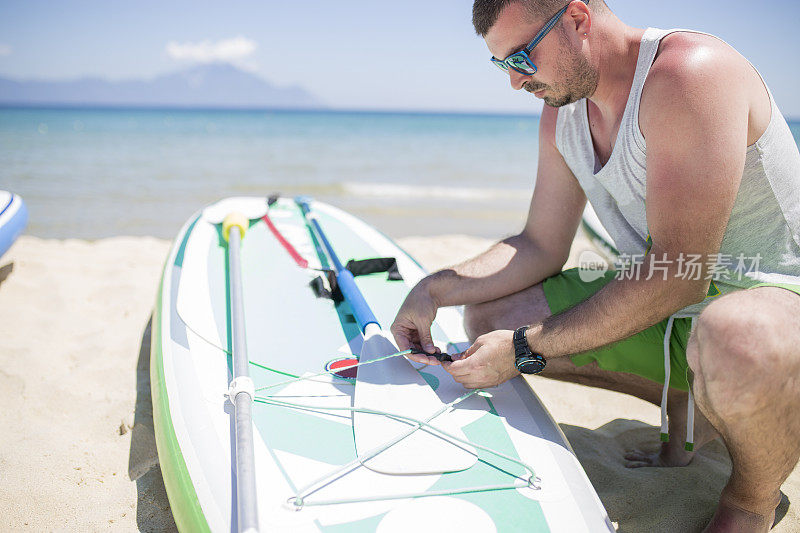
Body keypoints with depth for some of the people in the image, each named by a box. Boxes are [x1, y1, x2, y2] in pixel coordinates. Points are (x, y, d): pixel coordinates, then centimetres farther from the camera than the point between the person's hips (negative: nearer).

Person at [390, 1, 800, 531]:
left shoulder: (689, 72, -25)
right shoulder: (562, 115, 2)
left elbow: (679, 274, -30)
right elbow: (540, 246, 7)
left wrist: (526, 348, -26)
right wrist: (434, 289, -9)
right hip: (660, 295, 8)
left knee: (735, 348, -44)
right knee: (489, 314, 2)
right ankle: (684, 402, 10)